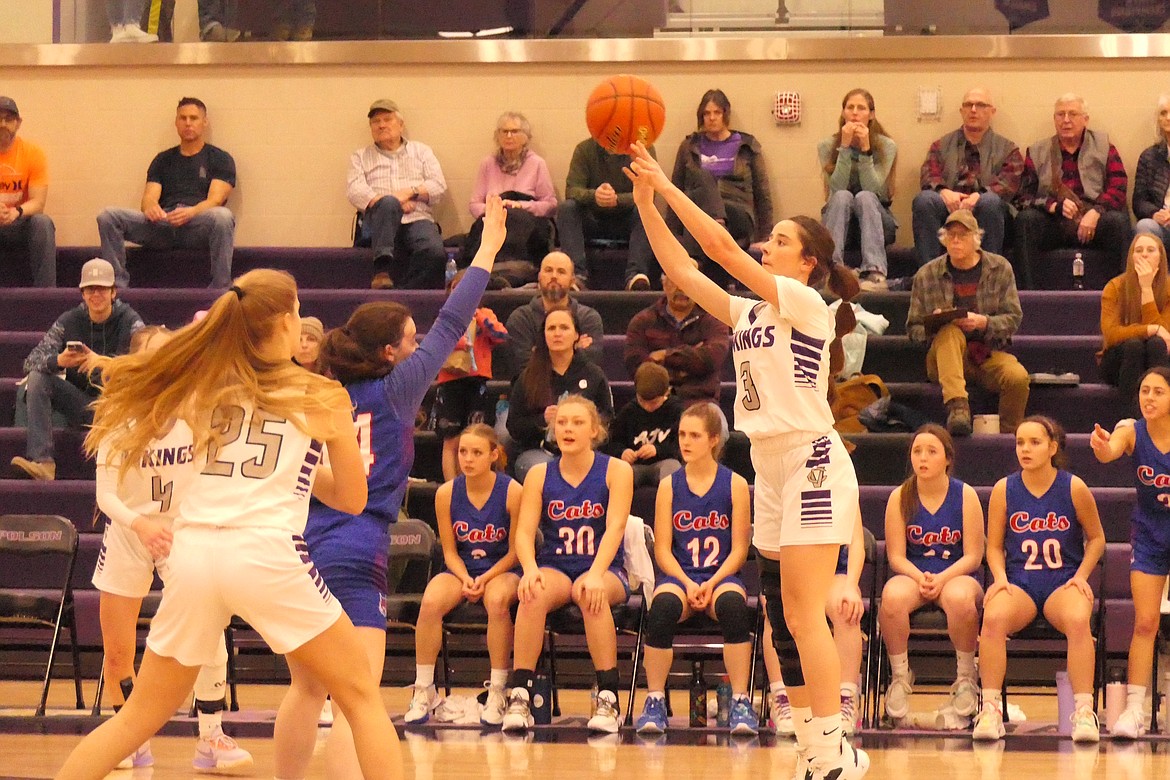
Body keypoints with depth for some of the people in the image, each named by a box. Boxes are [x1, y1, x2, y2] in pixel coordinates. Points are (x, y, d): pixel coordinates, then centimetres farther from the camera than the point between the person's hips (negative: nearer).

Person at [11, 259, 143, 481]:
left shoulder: (129, 321, -5)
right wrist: (58, 361, -30)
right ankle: (42, 460, -31)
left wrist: (102, 362, -36)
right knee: (37, 377, -18)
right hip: (80, 402, 3)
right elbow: (31, 361, -7)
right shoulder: (69, 321, 1)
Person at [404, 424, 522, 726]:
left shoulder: (512, 491, -10)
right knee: (431, 602, -30)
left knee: (497, 600, -37)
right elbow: (450, 551, 4)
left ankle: (497, 690, -26)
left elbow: (515, 551, -5)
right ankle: (424, 690, -18)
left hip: (501, 569, -2)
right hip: (461, 569, 2)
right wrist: (465, 579, -15)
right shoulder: (447, 493, -3)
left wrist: (486, 578, -19)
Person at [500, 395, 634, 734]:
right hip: (554, 568, 2)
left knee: (590, 593, -38)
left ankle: (609, 698, -32)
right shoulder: (540, 475, 6)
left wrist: (596, 574, -30)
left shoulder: (616, 471, -1)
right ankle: (519, 696, -34)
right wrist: (530, 570, -25)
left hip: (606, 571, -2)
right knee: (534, 593, -34)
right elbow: (523, 531, -3)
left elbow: (615, 526, -13)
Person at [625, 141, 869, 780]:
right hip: (770, 469, 9)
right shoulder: (750, 312, 15)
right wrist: (645, 199, 2)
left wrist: (666, 185, -11)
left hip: (811, 464, -9)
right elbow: (681, 269, 11)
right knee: (785, 623, 6)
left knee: (804, 617, -14)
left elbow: (722, 249, -15)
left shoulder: (806, 303, -8)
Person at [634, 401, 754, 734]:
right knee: (663, 605, -34)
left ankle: (740, 702, -29)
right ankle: (654, 701, -24)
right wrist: (687, 583, -13)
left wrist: (712, 583, -14)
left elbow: (739, 549, 1)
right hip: (678, 575, 1)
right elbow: (663, 549, 5)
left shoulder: (735, 485, 4)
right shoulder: (669, 486, 8)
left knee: (732, 604, -36)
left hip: (721, 577, -1)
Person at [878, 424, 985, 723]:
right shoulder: (900, 497, 2)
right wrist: (920, 578, -20)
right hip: (911, 575, 1)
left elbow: (973, 556, -3)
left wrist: (942, 578, -20)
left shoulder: (965, 496, -1)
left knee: (960, 598, -39)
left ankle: (966, 676, -14)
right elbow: (896, 556, 0)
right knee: (892, 596, -36)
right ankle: (900, 676, -14)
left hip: (956, 575, -1)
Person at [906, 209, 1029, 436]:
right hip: (944, 358, -1)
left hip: (990, 353, 1)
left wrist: (984, 323, -19)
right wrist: (934, 325, -15)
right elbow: (913, 330, 8)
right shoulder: (926, 275, 6)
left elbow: (1013, 319, 1)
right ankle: (957, 406, -51)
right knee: (950, 331, -35)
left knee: (1018, 377, -31)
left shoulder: (1000, 268, 6)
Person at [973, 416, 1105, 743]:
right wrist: (1000, 579, -9)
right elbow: (994, 547, 10)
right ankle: (991, 709, -28)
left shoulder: (1074, 488, 0)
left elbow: (1096, 538, 12)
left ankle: (1084, 711, -31)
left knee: (1078, 620, -36)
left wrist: (1081, 576, -2)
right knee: (993, 618, -34)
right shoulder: (1004, 490, 3)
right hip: (1018, 582, 1)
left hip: (1064, 582, -1)